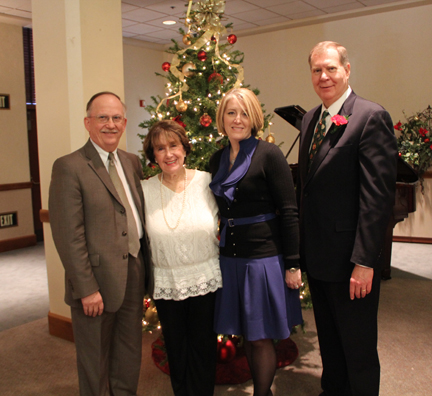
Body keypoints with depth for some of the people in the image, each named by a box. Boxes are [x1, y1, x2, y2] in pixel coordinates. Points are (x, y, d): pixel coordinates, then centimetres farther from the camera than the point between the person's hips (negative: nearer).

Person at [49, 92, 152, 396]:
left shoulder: (132, 163, 9)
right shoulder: (69, 167, -12)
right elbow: (69, 235, -16)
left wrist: (147, 268, 7)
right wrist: (87, 289, -17)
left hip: (134, 275, 6)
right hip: (98, 280, -6)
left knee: (130, 358, 21)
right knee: (95, 364, 14)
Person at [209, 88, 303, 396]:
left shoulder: (269, 154, -9)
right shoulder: (217, 160, 7)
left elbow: (289, 211, -11)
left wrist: (293, 264, -12)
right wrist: (220, 248, 10)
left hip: (264, 257, -5)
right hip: (230, 257, 6)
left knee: (261, 337, 6)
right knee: (246, 334, 16)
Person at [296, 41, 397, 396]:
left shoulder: (372, 117, -14)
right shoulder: (310, 119, 10)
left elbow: (379, 195, -19)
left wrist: (364, 261, -22)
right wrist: (302, 246, 10)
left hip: (350, 259, -7)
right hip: (316, 254, 7)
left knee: (358, 347, 10)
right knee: (328, 339, 24)